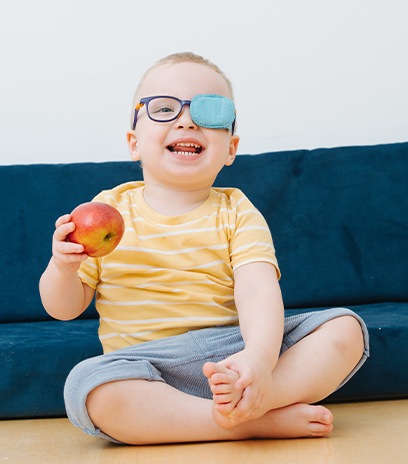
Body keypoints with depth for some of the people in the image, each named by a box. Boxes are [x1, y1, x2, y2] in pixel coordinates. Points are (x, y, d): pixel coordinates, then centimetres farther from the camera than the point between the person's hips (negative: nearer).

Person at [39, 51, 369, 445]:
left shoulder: (236, 213, 5)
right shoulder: (110, 210, 6)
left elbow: (258, 291, -13)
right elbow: (64, 307, 9)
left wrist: (259, 357, -34)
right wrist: (63, 266, -15)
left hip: (233, 352, 2)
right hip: (146, 367, -1)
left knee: (345, 327, -14)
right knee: (87, 386, -34)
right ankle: (258, 421, -32)